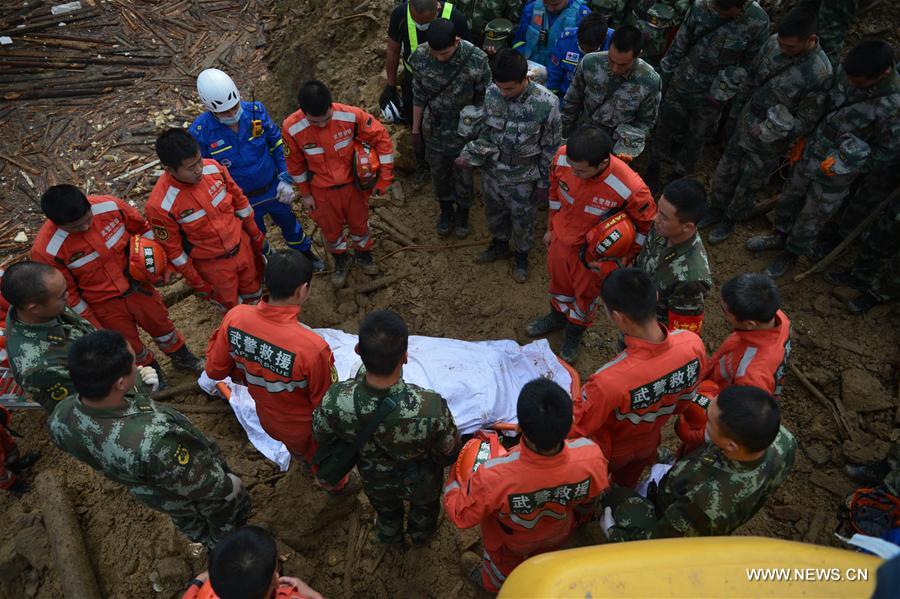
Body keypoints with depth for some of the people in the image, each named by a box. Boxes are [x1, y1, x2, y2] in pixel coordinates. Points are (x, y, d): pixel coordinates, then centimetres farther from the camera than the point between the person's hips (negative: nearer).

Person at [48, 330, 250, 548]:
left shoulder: (60, 418, -29)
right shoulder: (153, 441, -51)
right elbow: (198, 484, -32)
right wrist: (231, 485, -11)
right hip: (189, 495, -5)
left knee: (186, 519, 38)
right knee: (226, 520, 30)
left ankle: (203, 541, 68)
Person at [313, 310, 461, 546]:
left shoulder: (335, 401, -40)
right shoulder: (430, 408, -47)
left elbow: (322, 438, -15)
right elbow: (449, 455, -24)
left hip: (375, 480, 1)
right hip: (420, 483, -1)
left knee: (385, 510, 38)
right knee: (424, 508, 37)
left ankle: (389, 537, 69)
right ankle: (421, 535, 68)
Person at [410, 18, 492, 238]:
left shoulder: (476, 60, -27)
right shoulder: (420, 57, -18)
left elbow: (485, 99, -13)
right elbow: (419, 96, -3)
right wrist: (416, 130, 5)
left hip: (464, 131, -2)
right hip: (433, 129, 3)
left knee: (463, 177, 17)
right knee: (439, 174, 22)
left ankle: (462, 213, 47)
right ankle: (446, 210, 50)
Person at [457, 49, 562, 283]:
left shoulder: (546, 103, -26)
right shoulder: (491, 93, -14)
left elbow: (550, 149, -13)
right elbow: (487, 132, 1)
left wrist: (544, 183, -6)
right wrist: (470, 154, -14)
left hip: (523, 179, -4)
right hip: (492, 171, 4)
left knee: (522, 220, 20)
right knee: (494, 213, 26)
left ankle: (521, 255, 48)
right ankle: (499, 245, 56)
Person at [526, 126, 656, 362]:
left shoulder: (630, 188, -38)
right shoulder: (562, 157, -26)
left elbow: (648, 224, -16)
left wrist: (627, 257, -7)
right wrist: (551, 227, 10)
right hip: (560, 240, 4)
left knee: (585, 294, 23)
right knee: (559, 282, 29)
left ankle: (575, 332, 54)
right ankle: (558, 315, 61)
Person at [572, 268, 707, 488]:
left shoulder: (609, 380, -49)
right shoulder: (693, 344, -32)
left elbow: (575, 427, -28)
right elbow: (685, 399, -9)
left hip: (609, 451, -4)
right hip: (650, 442, 5)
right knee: (627, 486, 37)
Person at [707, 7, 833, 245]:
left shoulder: (820, 73, -28)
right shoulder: (773, 42, -12)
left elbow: (806, 120, -18)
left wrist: (779, 130, -33)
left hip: (770, 143, -5)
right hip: (744, 125, 5)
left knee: (748, 186, 14)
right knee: (724, 173, 19)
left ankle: (729, 221, 39)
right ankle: (716, 209, 45)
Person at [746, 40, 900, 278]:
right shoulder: (849, 71, -13)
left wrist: (841, 166, -17)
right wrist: (804, 138, 5)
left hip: (833, 175, -5)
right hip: (809, 153, 5)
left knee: (810, 220, 14)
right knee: (789, 197, 23)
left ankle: (791, 254, 39)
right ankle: (780, 236, 49)